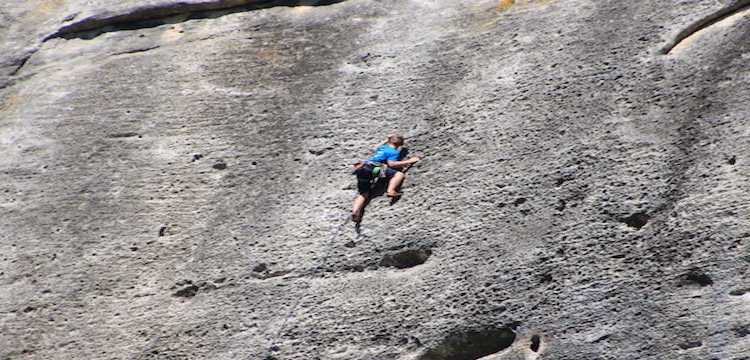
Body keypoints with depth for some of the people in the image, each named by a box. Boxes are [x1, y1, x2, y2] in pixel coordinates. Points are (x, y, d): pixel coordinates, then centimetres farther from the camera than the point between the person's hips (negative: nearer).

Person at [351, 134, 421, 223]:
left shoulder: (383, 147, 32)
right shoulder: (394, 152, 10)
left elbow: (373, 148, 53)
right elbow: (391, 163, -7)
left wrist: (385, 140, 64)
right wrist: (409, 161, 0)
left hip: (360, 169, 8)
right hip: (372, 167, -8)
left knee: (364, 194, 10)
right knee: (400, 174, -10)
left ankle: (355, 212, -14)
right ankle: (390, 190, -32)